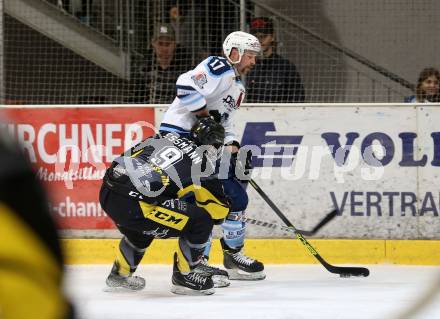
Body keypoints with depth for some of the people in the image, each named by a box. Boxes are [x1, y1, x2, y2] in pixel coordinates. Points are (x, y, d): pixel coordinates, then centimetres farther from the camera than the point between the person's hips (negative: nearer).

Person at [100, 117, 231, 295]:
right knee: (201, 221, 1)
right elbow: (219, 209, 10)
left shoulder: (165, 138, 21)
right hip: (131, 205, -8)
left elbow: (128, 156, 30)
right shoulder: (201, 161, 5)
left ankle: (120, 274, 48)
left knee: (142, 226, 39)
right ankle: (183, 277, 13)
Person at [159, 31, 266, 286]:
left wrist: (233, 148, 6)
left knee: (236, 196, 12)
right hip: (178, 135, -10)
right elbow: (187, 85, -26)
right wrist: (206, 116, -21)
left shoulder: (238, 88, 22)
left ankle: (234, 256, 26)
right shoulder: (219, 68, -10)